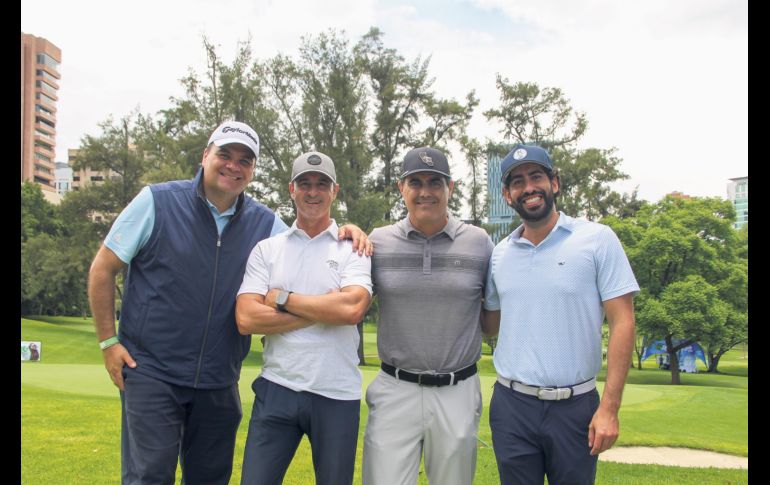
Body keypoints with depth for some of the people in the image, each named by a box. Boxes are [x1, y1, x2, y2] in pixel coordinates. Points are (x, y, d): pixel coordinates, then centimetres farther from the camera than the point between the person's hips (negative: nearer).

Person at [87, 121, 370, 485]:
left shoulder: (265, 223, 3)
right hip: (151, 372, -3)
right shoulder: (157, 202, -5)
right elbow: (103, 268, 0)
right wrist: (108, 341, -4)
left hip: (219, 382, 4)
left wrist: (343, 233, -9)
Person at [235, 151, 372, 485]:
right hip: (277, 388, 1)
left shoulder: (353, 248, 2)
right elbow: (246, 319, -7)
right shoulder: (266, 249, 6)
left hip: (337, 394, -1)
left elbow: (352, 309, -17)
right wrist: (325, 310, -11)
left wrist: (283, 299, -8)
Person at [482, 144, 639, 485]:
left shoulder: (597, 239, -5)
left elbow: (622, 323, -8)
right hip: (511, 405, 3)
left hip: (575, 407, -3)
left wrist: (609, 408, -12)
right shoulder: (500, 254, 6)